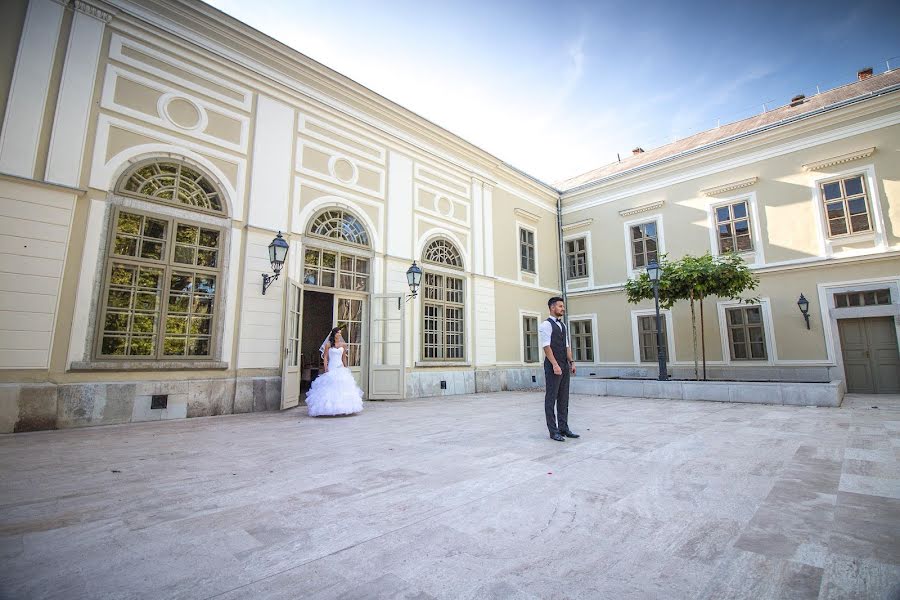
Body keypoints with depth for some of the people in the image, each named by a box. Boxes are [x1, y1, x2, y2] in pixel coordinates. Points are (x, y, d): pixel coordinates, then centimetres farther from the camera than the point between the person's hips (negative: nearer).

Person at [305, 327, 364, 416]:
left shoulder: (343, 345, 9)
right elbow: (325, 357, -2)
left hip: (341, 368, 3)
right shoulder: (328, 344, 0)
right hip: (331, 368, -3)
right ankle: (329, 408, 0)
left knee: (342, 387, -2)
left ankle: (342, 408, 5)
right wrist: (326, 368, -11)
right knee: (330, 388, -7)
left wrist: (346, 368, 12)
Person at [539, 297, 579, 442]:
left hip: (564, 366, 8)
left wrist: (571, 362, 8)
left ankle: (563, 428, 20)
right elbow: (546, 346, -15)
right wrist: (555, 365, -21)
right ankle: (553, 431, 6)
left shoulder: (563, 325, 17)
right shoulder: (546, 325, -8)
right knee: (551, 398, -1)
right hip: (552, 366, -8)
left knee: (563, 398, 12)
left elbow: (567, 346, 18)